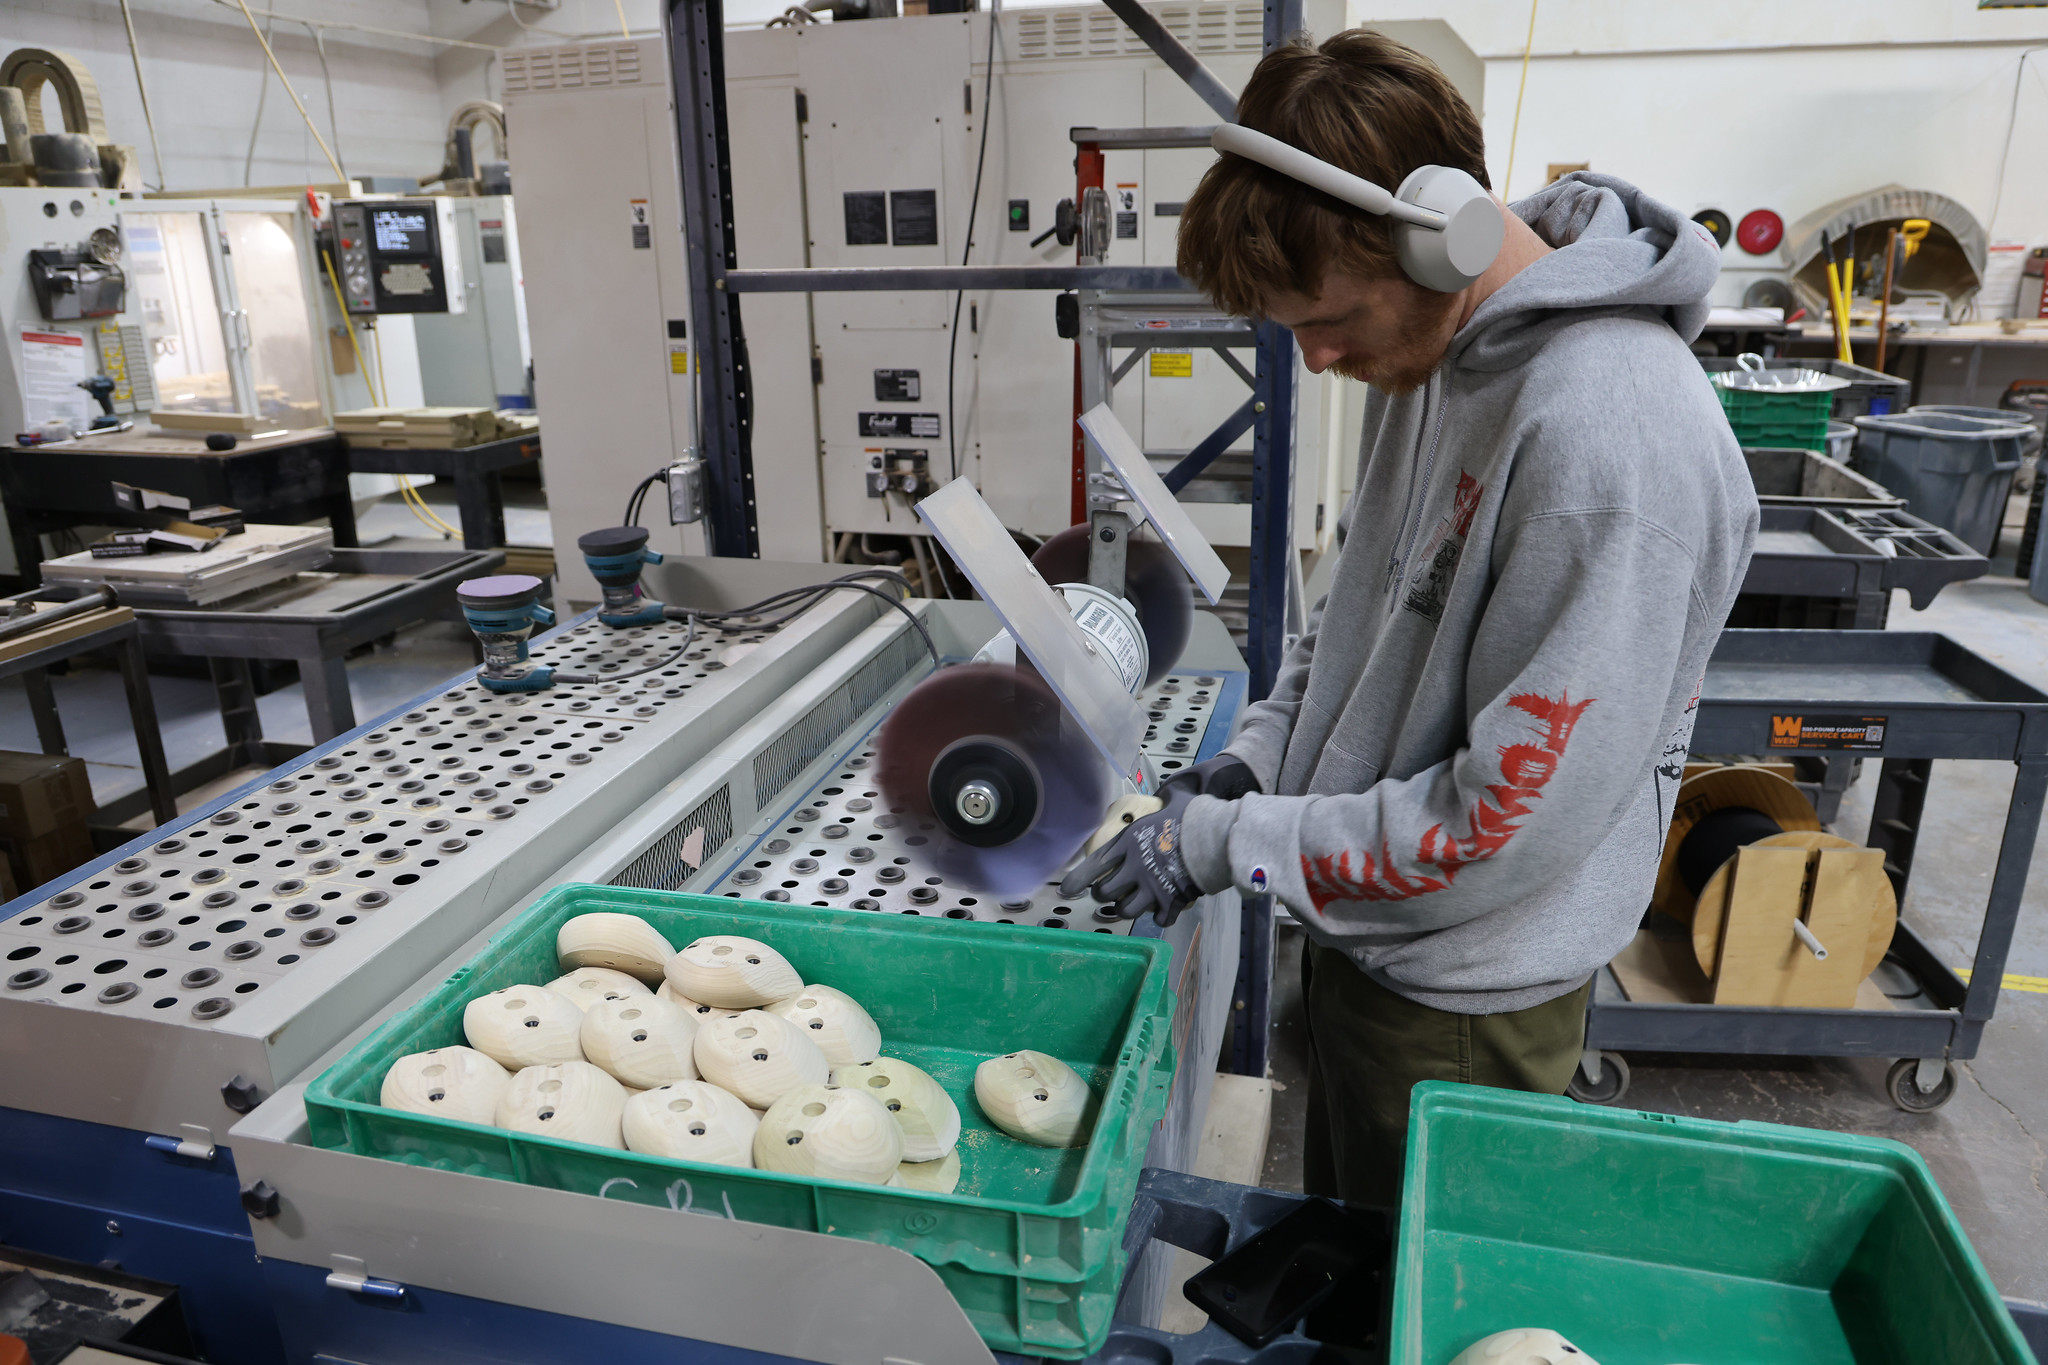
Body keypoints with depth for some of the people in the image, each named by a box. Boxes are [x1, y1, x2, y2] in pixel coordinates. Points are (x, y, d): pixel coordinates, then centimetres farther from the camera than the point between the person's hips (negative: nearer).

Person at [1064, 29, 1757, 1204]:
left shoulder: (1611, 437, -30)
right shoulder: (1432, 346, -1)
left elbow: (1512, 825, -28)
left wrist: (1228, 842, -20)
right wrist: (1257, 756, 1)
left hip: (1462, 997, -8)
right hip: (1361, 931, 8)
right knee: (1337, 1245, 28)